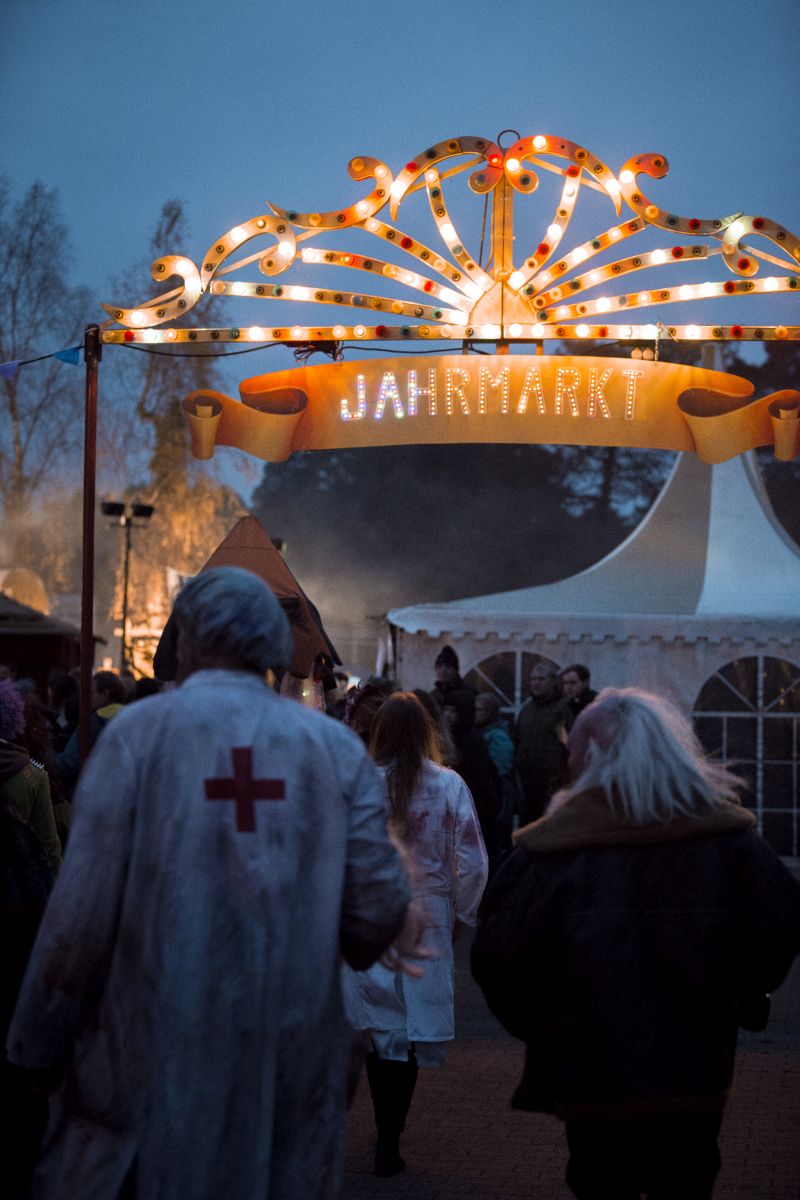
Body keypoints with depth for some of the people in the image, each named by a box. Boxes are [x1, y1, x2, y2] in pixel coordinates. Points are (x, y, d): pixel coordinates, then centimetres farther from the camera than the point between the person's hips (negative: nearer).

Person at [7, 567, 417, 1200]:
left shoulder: (138, 731, -5)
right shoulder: (335, 745, 0)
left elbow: (82, 910, -10)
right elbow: (378, 906, -3)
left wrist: (37, 1049, 1)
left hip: (156, 1053, -2)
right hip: (292, 1071, 2)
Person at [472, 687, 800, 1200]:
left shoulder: (554, 846, -12)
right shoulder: (725, 834, -6)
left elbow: (499, 956, -15)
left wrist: (532, 1022, 3)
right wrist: (741, 997, 9)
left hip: (592, 1076, -2)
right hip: (694, 1075, 2)